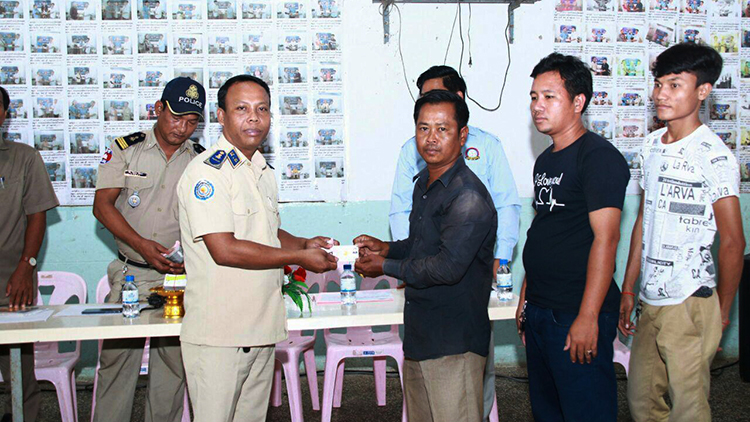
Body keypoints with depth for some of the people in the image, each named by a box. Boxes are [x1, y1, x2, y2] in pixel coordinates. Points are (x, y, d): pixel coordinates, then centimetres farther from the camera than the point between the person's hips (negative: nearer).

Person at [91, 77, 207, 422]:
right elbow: (102, 205, -3)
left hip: (179, 277, 1)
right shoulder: (125, 149, 2)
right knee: (116, 357, 3)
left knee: (174, 362, 4)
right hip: (129, 275, -1)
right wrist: (142, 245, -16)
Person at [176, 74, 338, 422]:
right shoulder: (206, 171, -14)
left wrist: (305, 244, 5)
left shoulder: (264, 172, 15)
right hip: (218, 334, -8)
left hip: (262, 328, 8)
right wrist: (299, 257, -14)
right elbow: (224, 249, -21)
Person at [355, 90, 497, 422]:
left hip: (453, 344, -9)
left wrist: (385, 266, -13)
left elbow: (448, 267, -25)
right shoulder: (424, 182, 12)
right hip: (419, 333, 9)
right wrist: (387, 248, 8)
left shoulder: (468, 196, -20)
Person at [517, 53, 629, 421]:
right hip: (540, 313, 9)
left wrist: (588, 317, -23)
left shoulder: (599, 156, -12)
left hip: (578, 315, -8)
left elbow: (606, 238, -19)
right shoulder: (545, 160, 14)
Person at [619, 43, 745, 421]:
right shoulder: (652, 146, 10)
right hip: (650, 300, 7)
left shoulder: (714, 156, -11)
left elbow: (732, 242, -8)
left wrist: (721, 313, -3)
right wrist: (628, 289, 16)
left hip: (690, 301, -7)